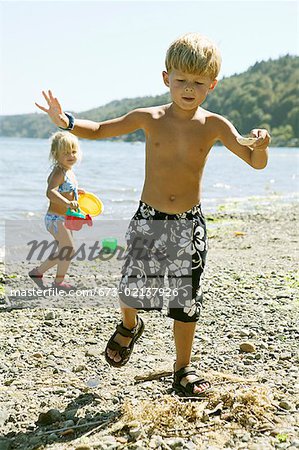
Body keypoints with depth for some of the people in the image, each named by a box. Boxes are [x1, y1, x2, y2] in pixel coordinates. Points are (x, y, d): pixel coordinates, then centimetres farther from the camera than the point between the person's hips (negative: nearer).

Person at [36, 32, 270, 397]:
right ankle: (130, 326, 31)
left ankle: (182, 369, 27)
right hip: (148, 219, 0)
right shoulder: (149, 118, -3)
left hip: (190, 224, 1)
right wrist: (66, 122, -13)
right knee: (132, 290, -8)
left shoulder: (214, 125, -4)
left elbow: (255, 162, -8)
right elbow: (100, 130, 6)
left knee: (186, 300, 6)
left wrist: (260, 146, -32)